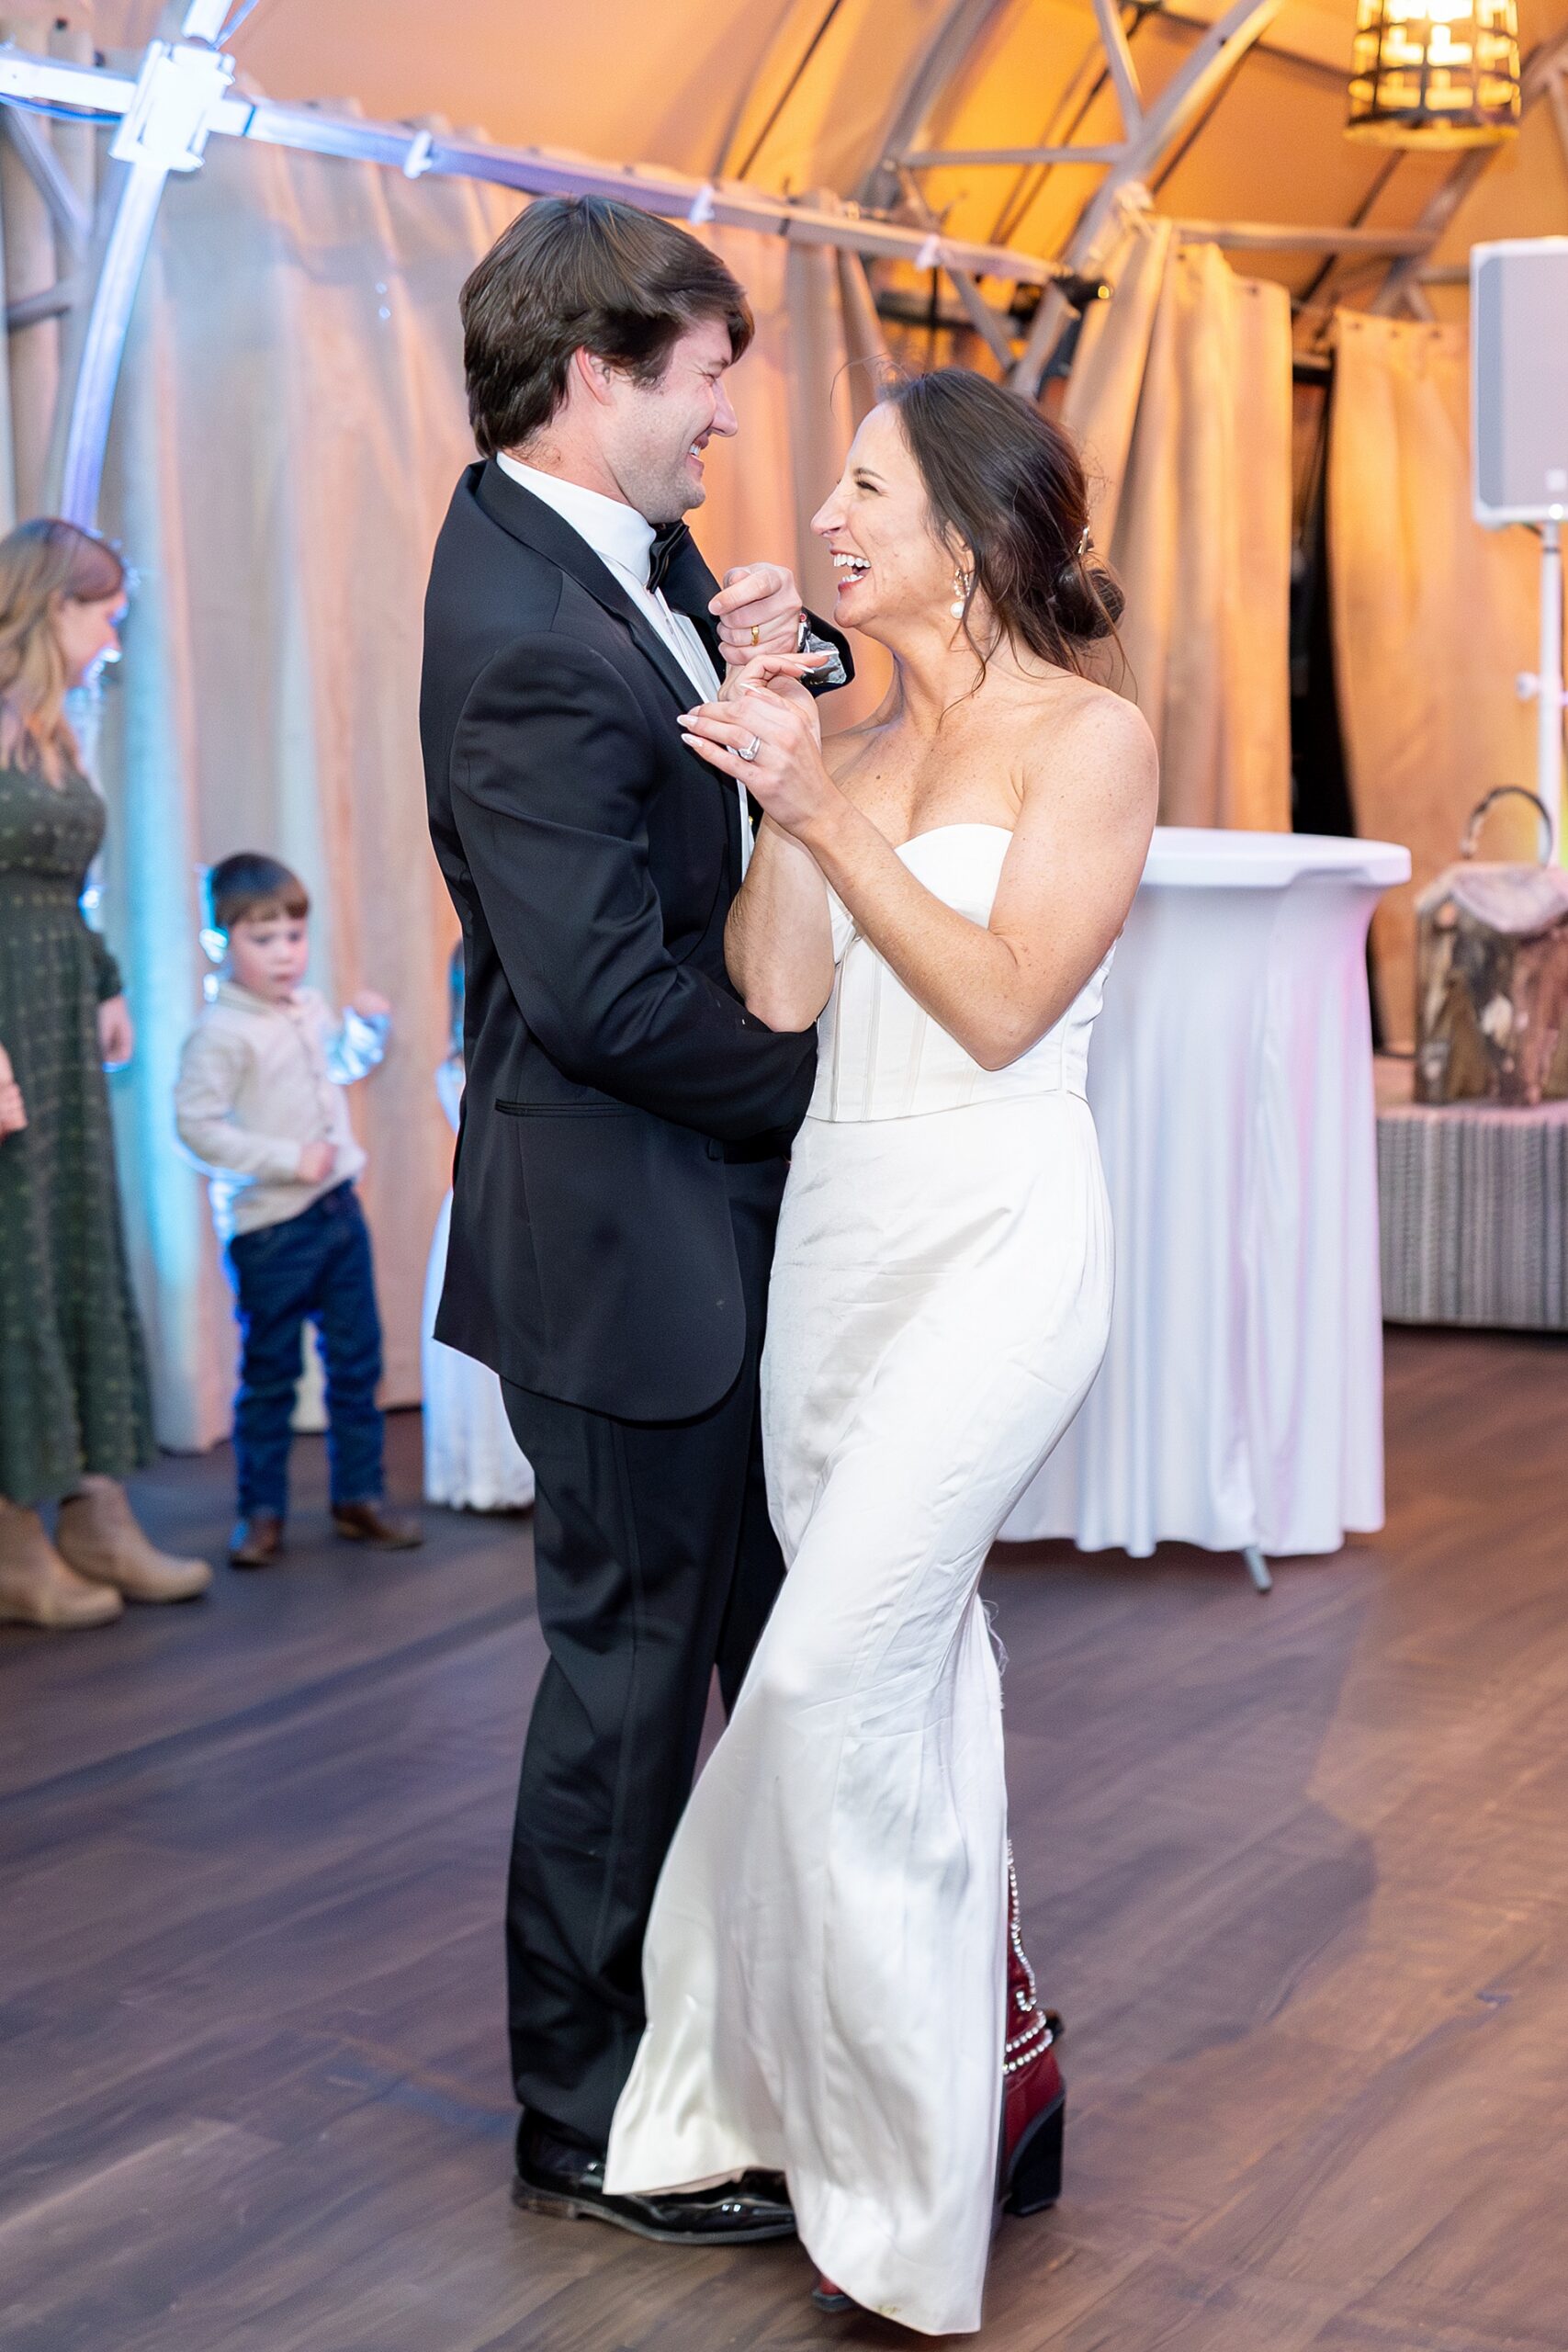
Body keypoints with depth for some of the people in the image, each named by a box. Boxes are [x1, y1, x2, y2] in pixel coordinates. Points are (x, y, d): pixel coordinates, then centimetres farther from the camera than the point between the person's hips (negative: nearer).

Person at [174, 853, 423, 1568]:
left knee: (357, 1361, 12)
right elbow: (196, 1125, -23)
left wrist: (367, 1025, 9)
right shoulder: (221, 1033, -16)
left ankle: (358, 1495, 23)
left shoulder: (308, 1009, 8)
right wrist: (288, 1159, -23)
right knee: (269, 1374, 3)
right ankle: (262, 1512, 14)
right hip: (269, 1228, -7)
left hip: (338, 1211, 7)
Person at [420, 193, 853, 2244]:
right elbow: (604, 995, -26)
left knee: (770, 1622, 20)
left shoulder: (626, 553, 6)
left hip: (721, 1209, 10)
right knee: (638, 1653, 4)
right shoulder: (524, 639, -24)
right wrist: (821, 1080, -12)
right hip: (625, 1227, -10)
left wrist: (777, 669, -4)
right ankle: (585, 2124, 22)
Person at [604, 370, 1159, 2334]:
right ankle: (989, 2076, 27)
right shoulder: (859, 741, 12)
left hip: (997, 1236, -7)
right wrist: (782, 791, -8)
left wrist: (829, 813, -17)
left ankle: (916, 2159, 3)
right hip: (834, 1226, 7)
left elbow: (1002, 1004, -15)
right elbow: (779, 993, 2)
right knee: (911, 1673, 13)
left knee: (830, 1682, -13)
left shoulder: (1092, 738, -6)